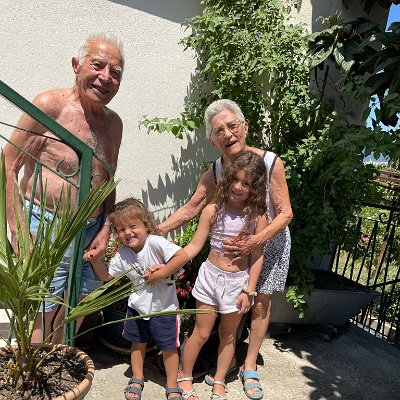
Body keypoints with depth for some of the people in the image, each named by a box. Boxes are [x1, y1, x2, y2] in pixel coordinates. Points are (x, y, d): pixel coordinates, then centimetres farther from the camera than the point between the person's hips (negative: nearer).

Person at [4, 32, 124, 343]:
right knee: (38, 328, 4)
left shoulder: (114, 123, 6)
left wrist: (105, 230, 4)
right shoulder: (50, 105, -12)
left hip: (92, 234, 6)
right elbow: (8, 168, -11)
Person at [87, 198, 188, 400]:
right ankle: (137, 380, 45)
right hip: (137, 307, 5)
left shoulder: (155, 243, -25)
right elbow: (107, 275, 6)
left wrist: (160, 274, -30)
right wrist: (96, 260, -11)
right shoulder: (122, 254, -6)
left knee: (169, 348, 9)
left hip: (163, 307, -5)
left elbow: (182, 256, -34)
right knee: (138, 344, 22)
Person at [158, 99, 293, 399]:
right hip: (236, 242, 2)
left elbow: (285, 213, -22)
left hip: (270, 240, -2)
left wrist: (257, 239, -37)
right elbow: (190, 209, -13)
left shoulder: (271, 163, -26)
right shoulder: (214, 172, -16)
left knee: (260, 303, 5)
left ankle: (250, 366, 24)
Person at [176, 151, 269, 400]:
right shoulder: (213, 210, -9)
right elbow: (194, 246, -7)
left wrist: (249, 291, -7)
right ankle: (185, 379, 34)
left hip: (238, 281, 0)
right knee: (202, 333, 11)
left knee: (228, 335, 17)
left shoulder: (258, 217, -10)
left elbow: (257, 257, -6)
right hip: (211, 275, 0)